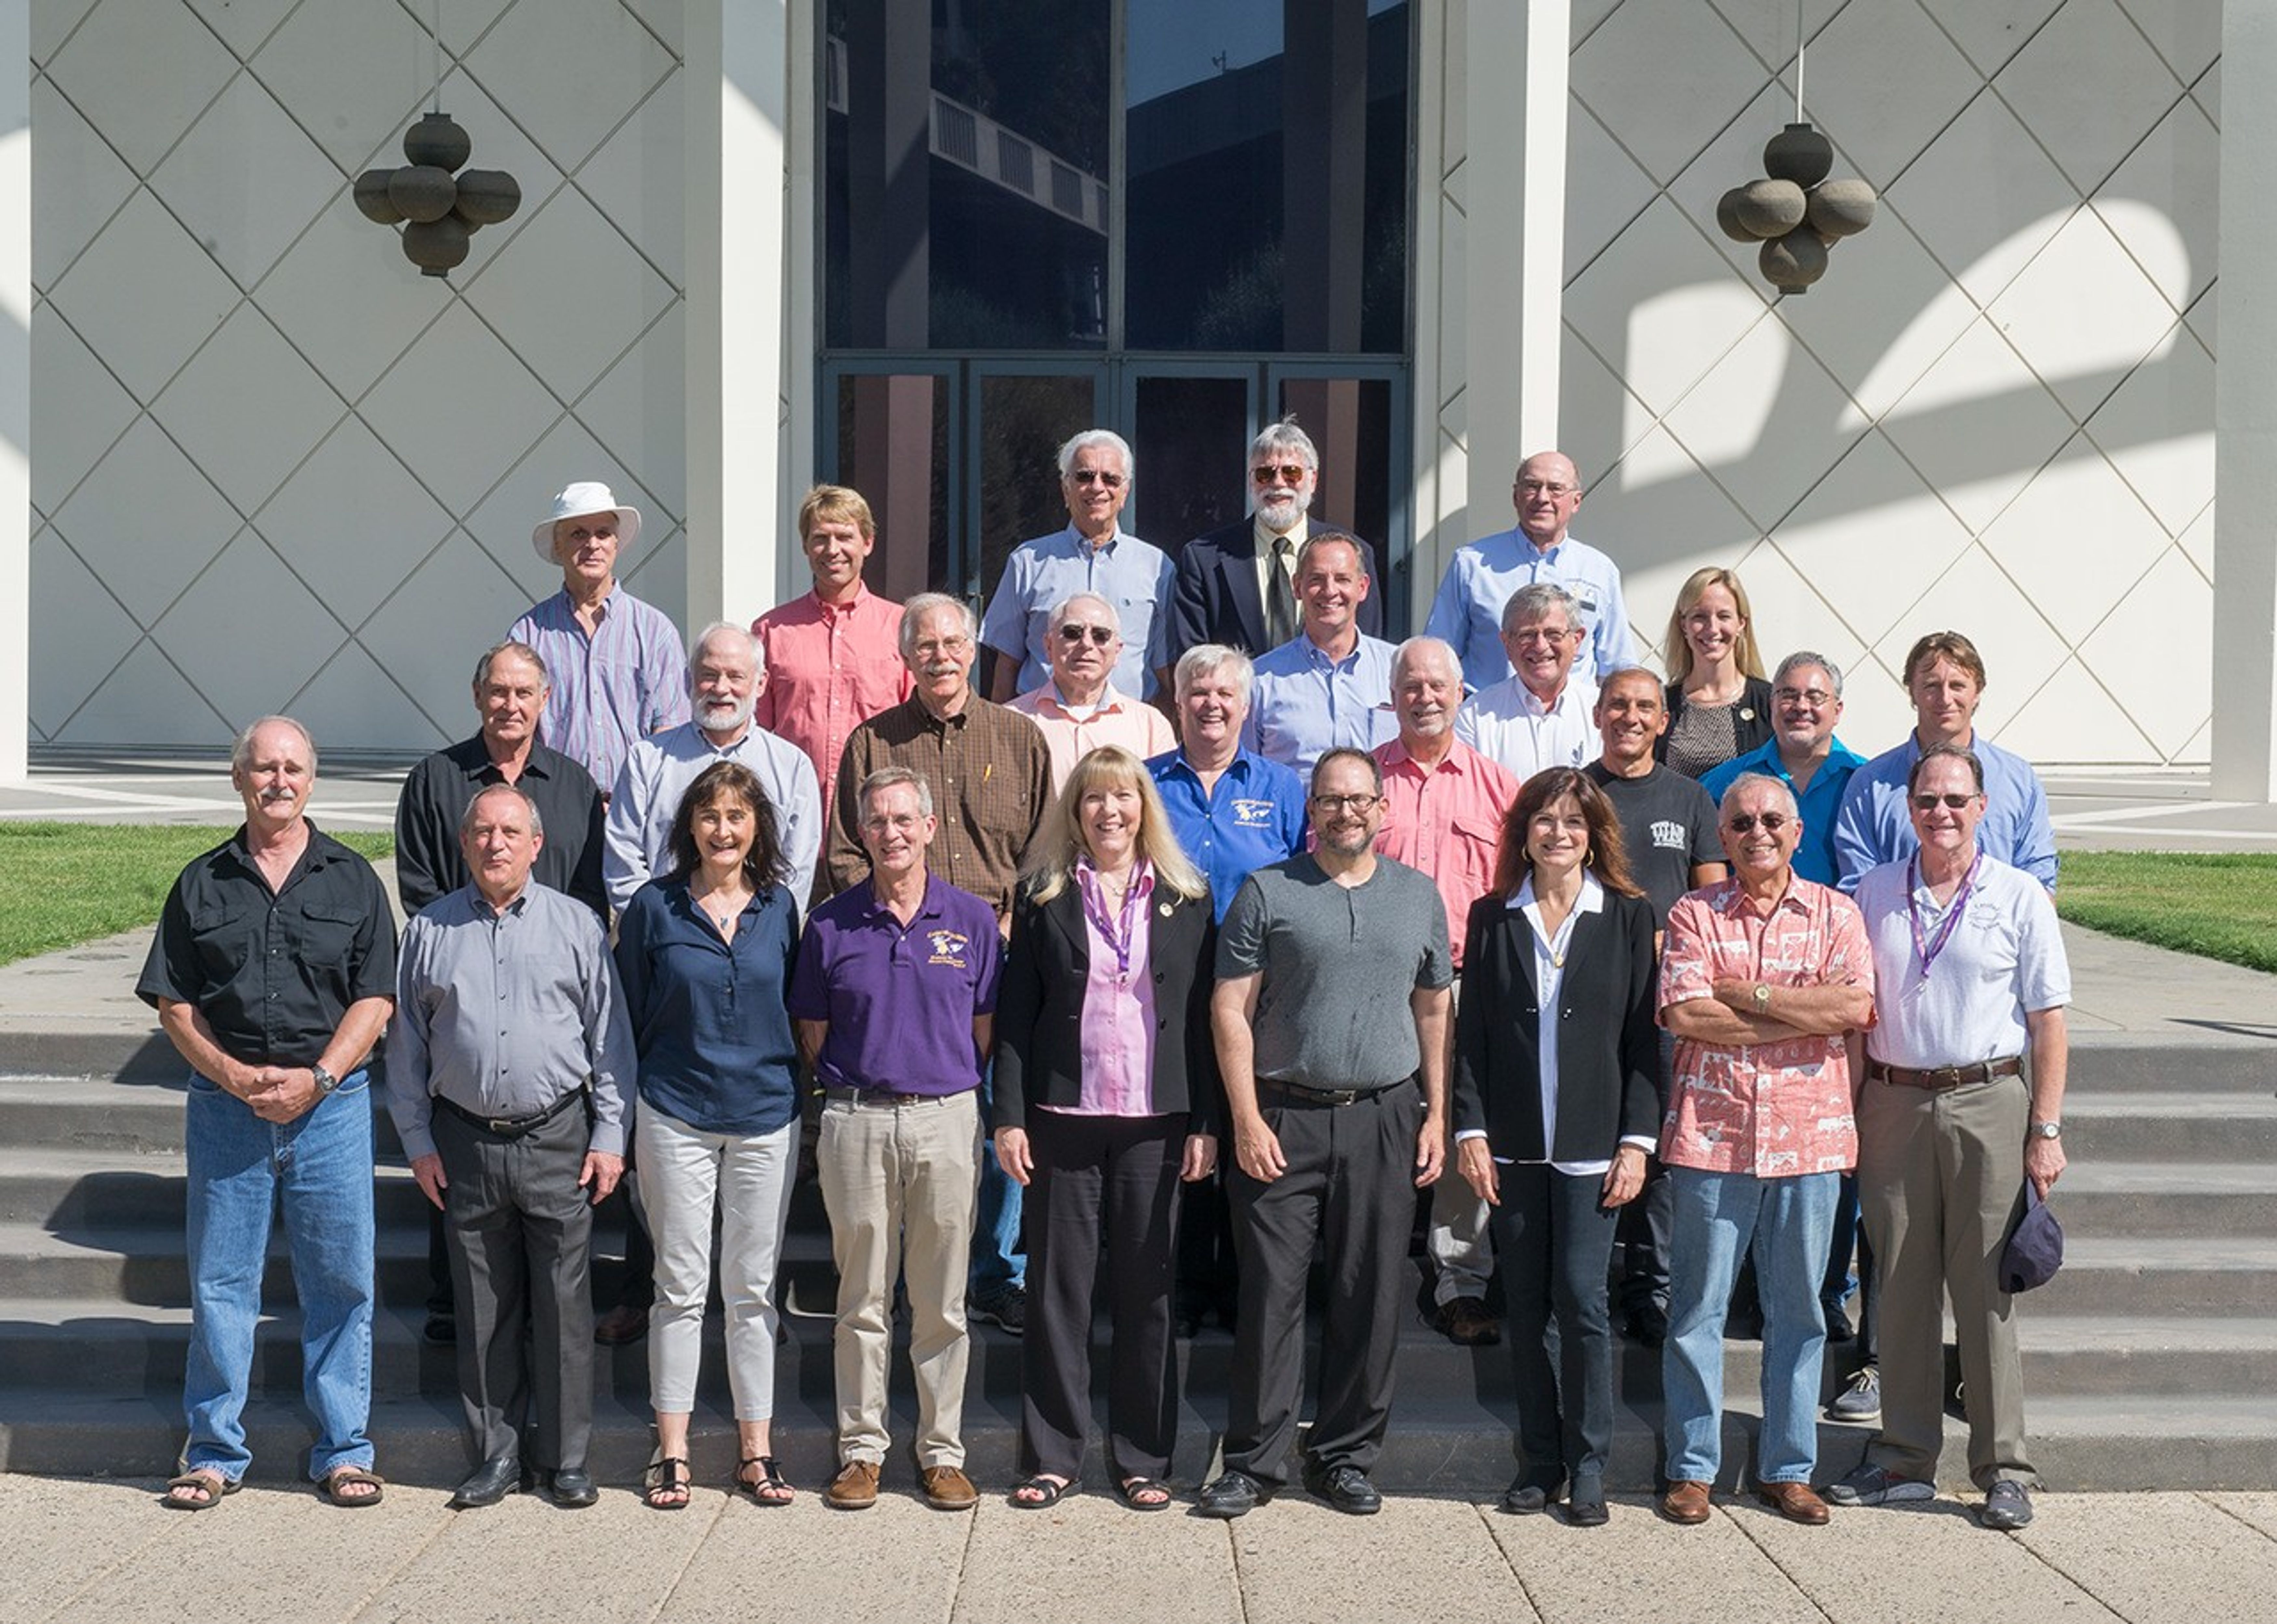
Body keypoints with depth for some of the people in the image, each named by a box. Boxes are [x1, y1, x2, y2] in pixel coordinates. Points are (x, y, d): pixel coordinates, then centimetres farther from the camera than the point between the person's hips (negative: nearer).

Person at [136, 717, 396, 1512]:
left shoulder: (352, 879, 6)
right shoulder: (203, 883, 8)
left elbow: (374, 999, 1)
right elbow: (174, 1004, 5)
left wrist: (317, 1077, -12)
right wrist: (237, 1077, -9)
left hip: (331, 1103, -1)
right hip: (225, 1105, 1)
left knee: (341, 1281, 2)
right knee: (219, 1282, 6)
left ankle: (343, 1452, 14)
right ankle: (215, 1453, 18)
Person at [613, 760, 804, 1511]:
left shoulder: (779, 907, 4)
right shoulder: (654, 907, -2)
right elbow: (629, 1014, 3)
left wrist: (790, 1086, 9)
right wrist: (631, 1103, 1)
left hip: (766, 1117, 2)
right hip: (676, 1117, -2)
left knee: (754, 1287, 8)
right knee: (680, 1287, 3)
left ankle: (756, 1448, 17)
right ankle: (672, 1450, 13)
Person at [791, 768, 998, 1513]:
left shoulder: (972, 919, 4)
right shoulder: (831, 925, 3)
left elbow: (984, 1029, 8)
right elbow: (813, 1033, 8)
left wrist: (951, 1086, 3)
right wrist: (851, 1087, 2)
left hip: (947, 1120, 0)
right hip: (856, 1122, 0)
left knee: (942, 1302, 7)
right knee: (862, 1299, 7)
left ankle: (943, 1451, 16)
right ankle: (861, 1449, 16)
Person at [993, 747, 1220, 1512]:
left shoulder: (1186, 899, 7)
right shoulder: (1045, 896, 5)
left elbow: (1203, 1018, 5)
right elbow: (1016, 1014, 4)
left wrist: (1206, 1124, -1)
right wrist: (1009, 1117, -3)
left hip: (1154, 1124, 1)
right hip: (1062, 1119, 0)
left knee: (1146, 1291, 6)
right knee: (1058, 1288, 4)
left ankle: (1142, 1459, 16)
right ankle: (1051, 1456, 14)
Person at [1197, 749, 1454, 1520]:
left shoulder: (1419, 896, 11)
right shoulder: (1267, 893, 1)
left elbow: (1432, 1012, 14)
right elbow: (1231, 1010, -2)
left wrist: (1436, 1114, 7)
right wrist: (1247, 1119, -9)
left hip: (1385, 1117, 3)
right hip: (1284, 1116, -3)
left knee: (1371, 1296, 6)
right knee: (1271, 1290, -1)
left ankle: (1345, 1457, 18)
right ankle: (1255, 1461, 8)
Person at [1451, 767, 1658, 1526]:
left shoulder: (1628, 916, 3)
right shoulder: (1492, 918, 7)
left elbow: (1642, 1035, 1)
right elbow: (1471, 1032, 6)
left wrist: (1637, 1139, -5)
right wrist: (1471, 1129, -3)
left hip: (1591, 1144, -2)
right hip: (1512, 1147, 2)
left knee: (1581, 1299, -6)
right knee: (1524, 1307, 6)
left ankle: (1588, 1465, 8)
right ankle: (1539, 1459, 18)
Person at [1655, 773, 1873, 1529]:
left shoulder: (1836, 913, 8)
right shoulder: (1694, 915, 4)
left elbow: (1857, 1005, -8)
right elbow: (1684, 1015, -10)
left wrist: (1749, 994, -10)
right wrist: (1807, 1015, -8)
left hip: (1810, 1135, 1)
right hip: (1713, 1134, -1)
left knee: (1798, 1309, 8)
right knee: (1698, 1308, 2)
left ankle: (1788, 1468, 19)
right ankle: (1691, 1468, 13)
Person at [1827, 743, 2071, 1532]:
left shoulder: (2019, 896, 1)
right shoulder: (1873, 893, 9)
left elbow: (2048, 1020, 0)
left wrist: (2047, 1130, -6)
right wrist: (1846, 1112, 5)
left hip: (1988, 1102, -3)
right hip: (1893, 1103, 3)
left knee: (1987, 1289, 0)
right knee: (1902, 1287, 7)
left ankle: (2004, 1469, 9)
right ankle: (1906, 1458, 17)